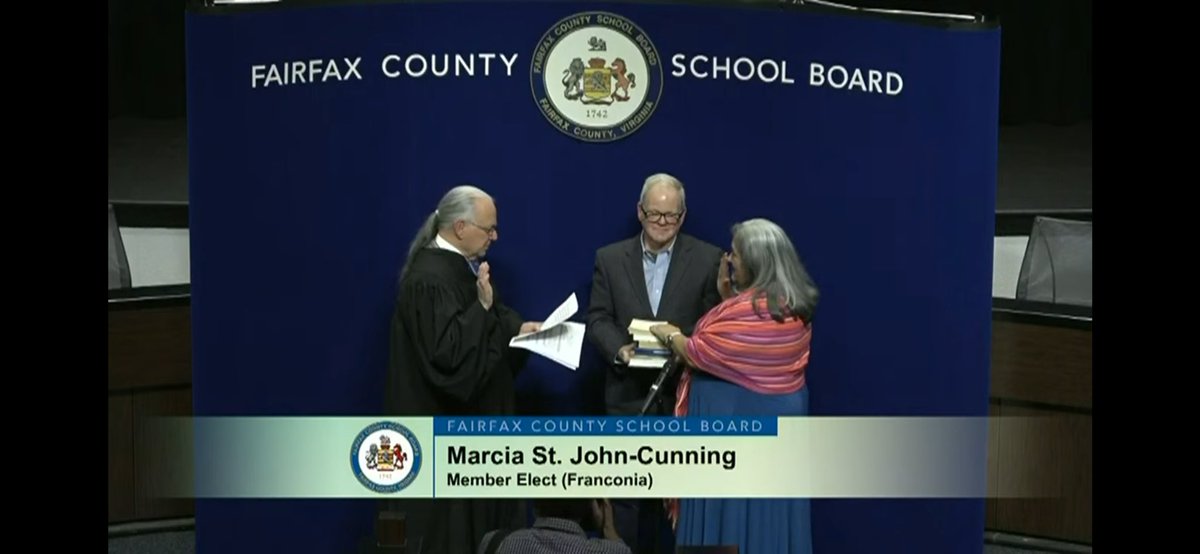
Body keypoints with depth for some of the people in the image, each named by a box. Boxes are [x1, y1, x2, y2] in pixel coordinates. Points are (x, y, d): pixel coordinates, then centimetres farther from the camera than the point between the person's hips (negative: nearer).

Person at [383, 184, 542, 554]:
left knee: (480, 509, 16)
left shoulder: (464, 263, 8)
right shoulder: (428, 278, -23)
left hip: (473, 411, 10)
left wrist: (518, 326, 2)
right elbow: (447, 352, -29)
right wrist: (482, 305, -30)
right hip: (443, 420, -10)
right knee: (448, 521, 2)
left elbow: (490, 319, 19)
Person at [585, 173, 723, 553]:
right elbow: (598, 318, 2)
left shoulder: (709, 259, -1)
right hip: (629, 393, 1)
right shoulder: (609, 258, 6)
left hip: (686, 393, -1)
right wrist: (619, 349, -17)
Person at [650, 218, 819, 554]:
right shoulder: (791, 304, 6)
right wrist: (727, 293, 10)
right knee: (764, 507, 15)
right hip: (778, 416, 9)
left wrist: (670, 335, 3)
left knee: (732, 507, 1)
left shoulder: (751, 310, -22)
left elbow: (699, 354, -16)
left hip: (740, 421, -9)